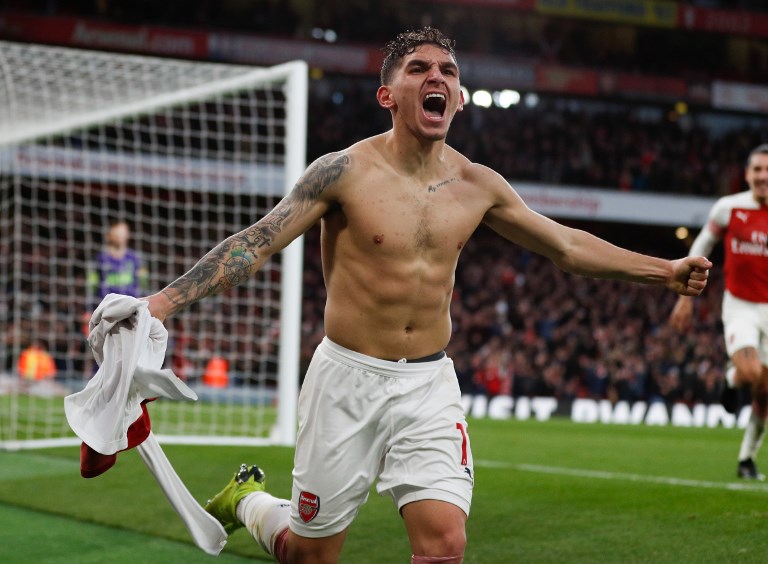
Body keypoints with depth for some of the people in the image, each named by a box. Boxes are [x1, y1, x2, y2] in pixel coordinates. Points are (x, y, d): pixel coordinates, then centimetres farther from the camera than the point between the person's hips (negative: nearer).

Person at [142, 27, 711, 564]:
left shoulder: (477, 185, 3)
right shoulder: (347, 171, -11)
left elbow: (567, 246, 15)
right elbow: (256, 244, -12)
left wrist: (664, 270, 15)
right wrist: (162, 302, -22)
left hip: (430, 384, 3)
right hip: (349, 379, -3)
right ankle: (248, 500, 41)